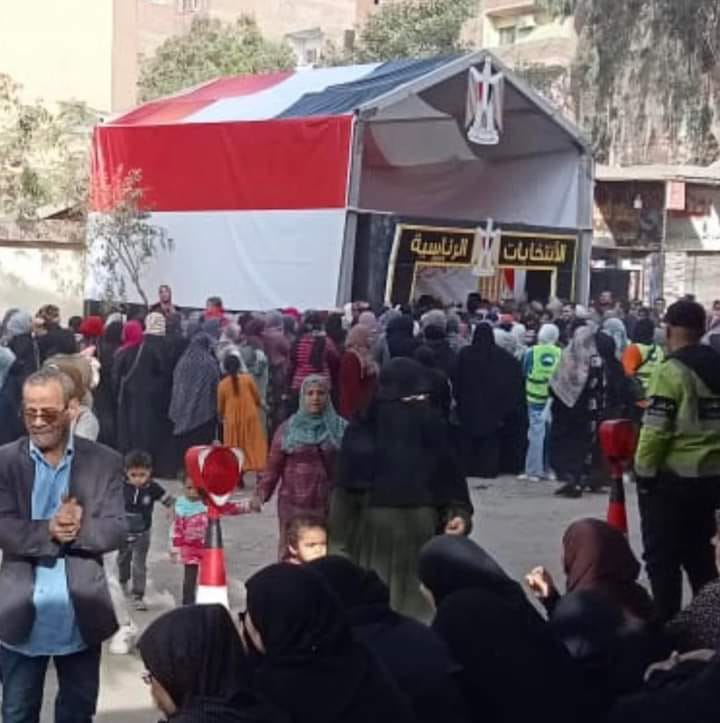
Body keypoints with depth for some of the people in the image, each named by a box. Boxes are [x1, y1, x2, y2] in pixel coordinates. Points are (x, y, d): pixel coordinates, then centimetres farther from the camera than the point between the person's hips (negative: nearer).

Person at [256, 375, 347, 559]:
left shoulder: (340, 428, 4)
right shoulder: (288, 428, 3)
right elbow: (273, 465, 1)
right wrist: (263, 493, -7)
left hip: (329, 505, 0)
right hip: (294, 503, 0)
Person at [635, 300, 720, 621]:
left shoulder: (671, 371, -13)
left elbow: (655, 430, -17)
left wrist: (644, 472, -7)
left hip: (672, 477, -7)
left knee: (662, 557, 4)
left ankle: (665, 624, 7)